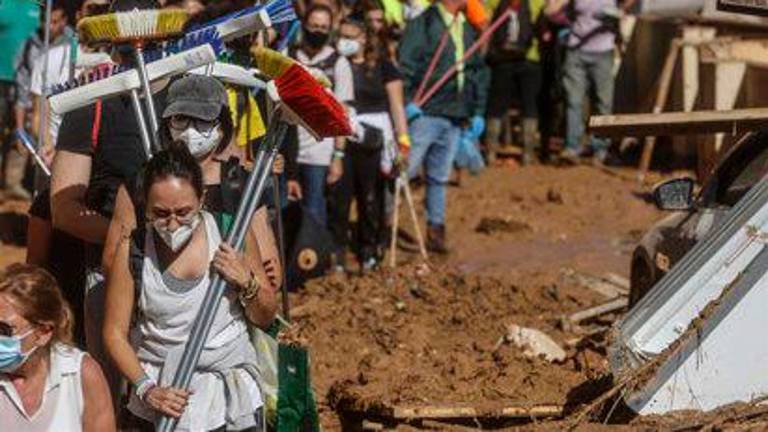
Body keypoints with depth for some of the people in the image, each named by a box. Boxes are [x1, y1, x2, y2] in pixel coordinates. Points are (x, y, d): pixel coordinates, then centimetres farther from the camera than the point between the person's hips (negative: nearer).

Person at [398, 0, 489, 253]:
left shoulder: (469, 30, 16)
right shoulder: (423, 24, -4)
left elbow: (480, 71, 20)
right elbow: (405, 65, -10)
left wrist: (478, 111, 15)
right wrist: (407, 101, -19)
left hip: (455, 117, 6)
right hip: (425, 113, -6)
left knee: (439, 177, 10)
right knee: (406, 169, -7)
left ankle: (435, 230, 15)